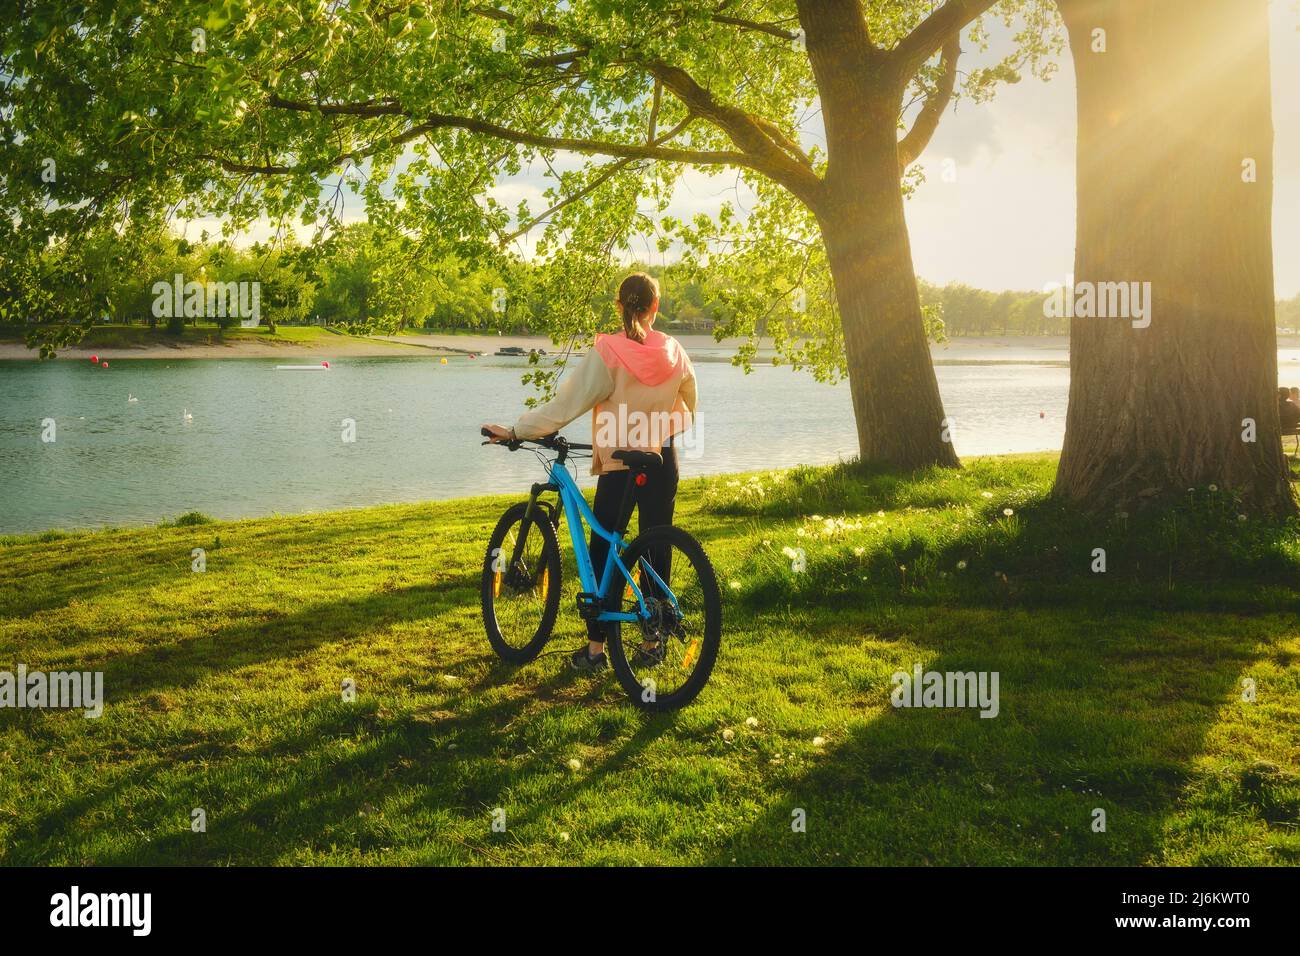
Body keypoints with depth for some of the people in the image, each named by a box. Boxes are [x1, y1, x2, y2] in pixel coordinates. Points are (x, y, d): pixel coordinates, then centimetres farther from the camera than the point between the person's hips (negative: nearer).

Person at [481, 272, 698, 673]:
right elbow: (689, 408, 12)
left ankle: (595, 649, 8)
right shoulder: (674, 351, -1)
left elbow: (564, 405, -14)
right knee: (655, 554, 10)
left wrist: (514, 431, -8)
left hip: (618, 467, -3)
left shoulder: (607, 353, -14)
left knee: (602, 555, 7)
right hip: (663, 464, 4)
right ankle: (652, 643, 16)